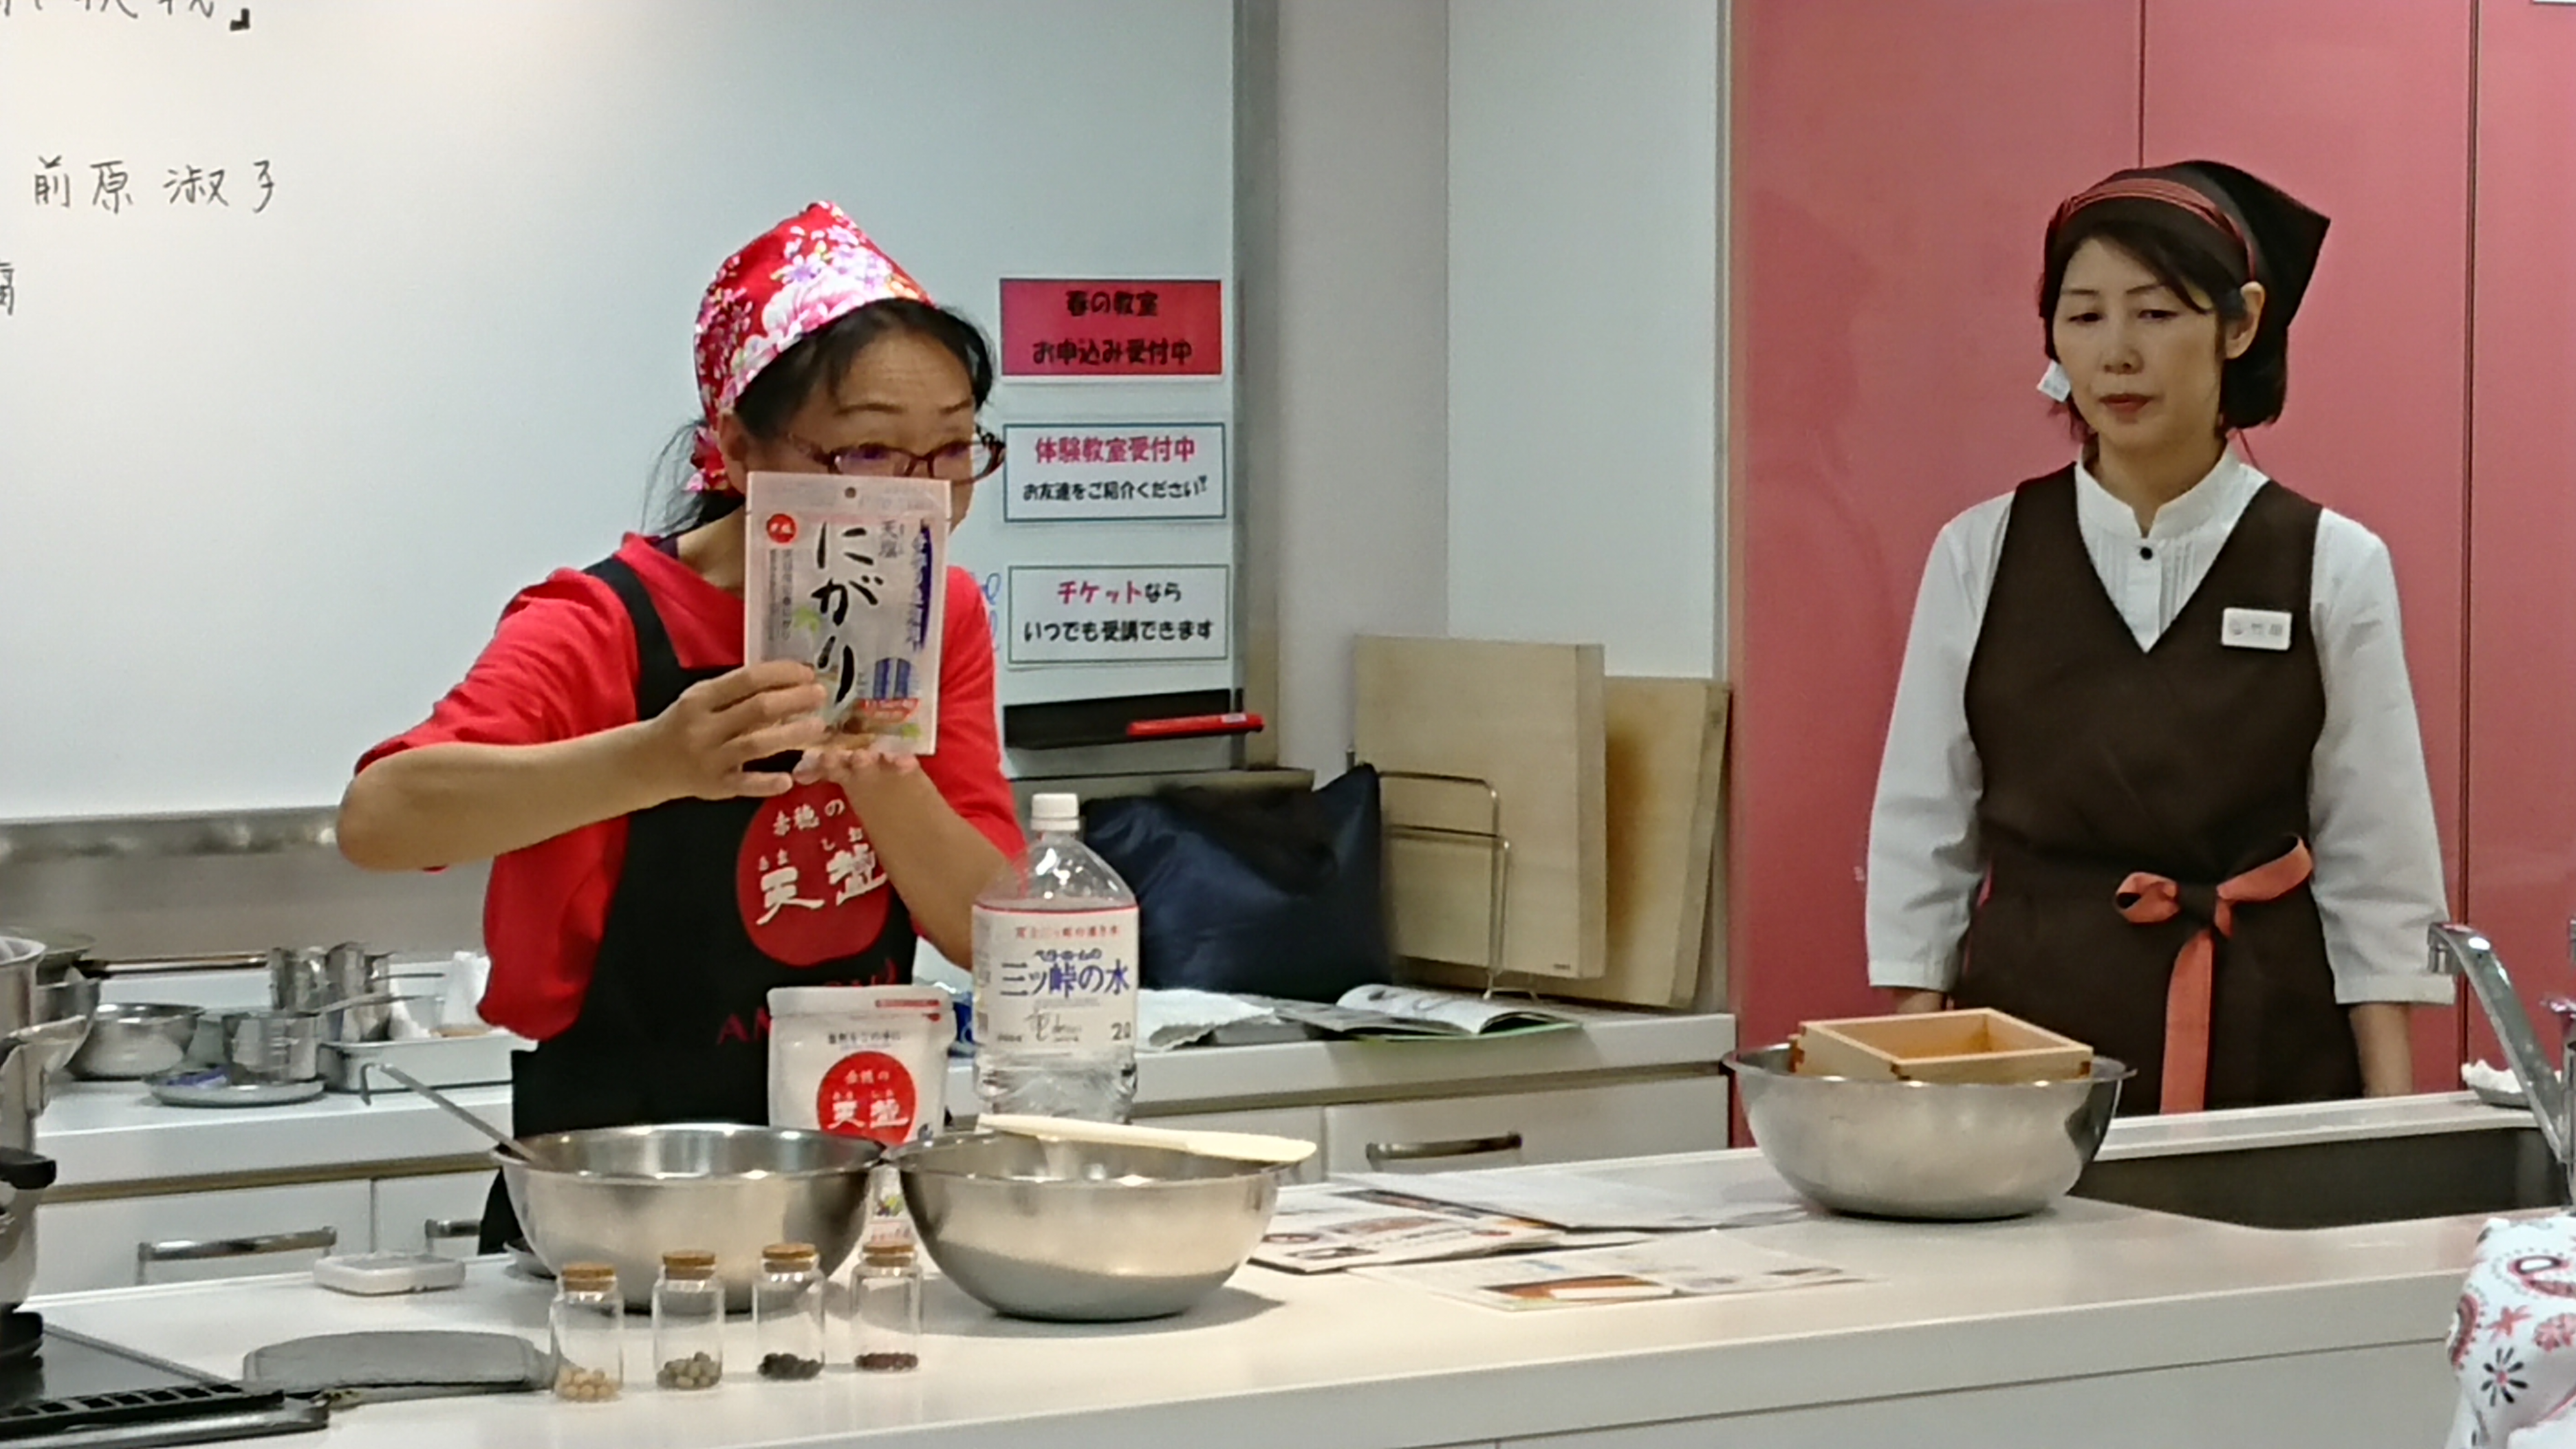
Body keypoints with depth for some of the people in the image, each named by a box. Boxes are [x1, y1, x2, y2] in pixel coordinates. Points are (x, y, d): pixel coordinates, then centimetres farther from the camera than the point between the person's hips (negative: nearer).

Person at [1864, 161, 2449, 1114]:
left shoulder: (2333, 569, -1)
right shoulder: (1980, 556, 2)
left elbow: (2374, 873, 1)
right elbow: (1922, 842, 6)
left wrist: (2391, 1133, -4)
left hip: (2264, 1054, -1)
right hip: (2027, 1033, 1)